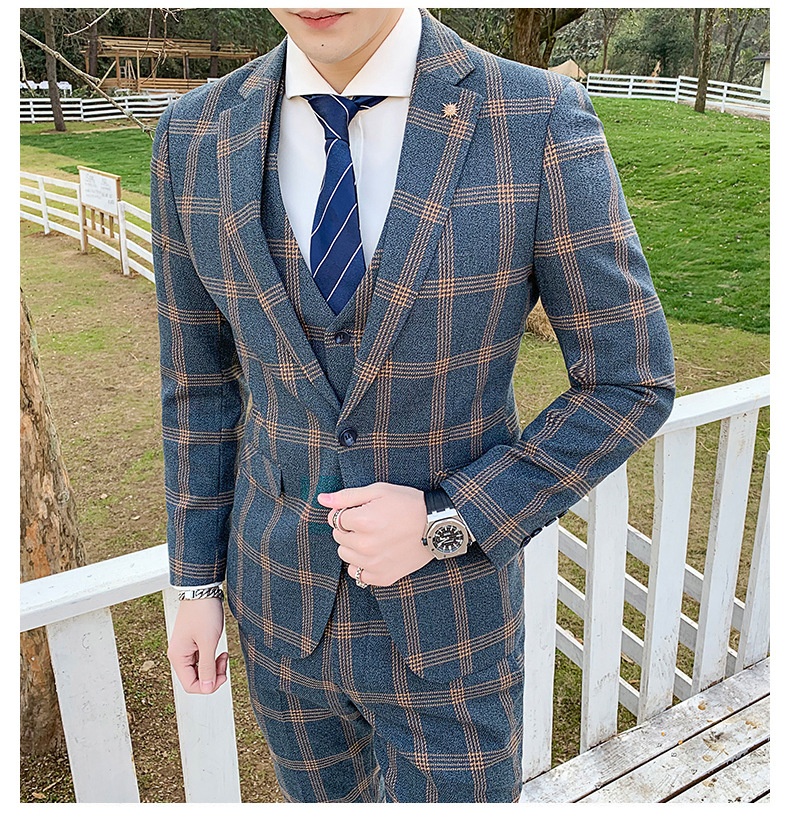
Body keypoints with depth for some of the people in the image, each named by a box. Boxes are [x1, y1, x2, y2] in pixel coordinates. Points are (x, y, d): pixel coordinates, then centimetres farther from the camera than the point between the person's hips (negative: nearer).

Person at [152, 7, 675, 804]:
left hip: (447, 612, -2)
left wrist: (446, 523, -21)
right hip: (283, 601, 3)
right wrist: (197, 582, 6)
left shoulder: (541, 122, -18)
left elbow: (629, 383, -11)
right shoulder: (195, 138, -8)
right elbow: (201, 379, 1)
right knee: (329, 801, 28)